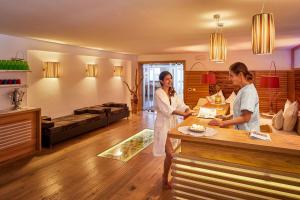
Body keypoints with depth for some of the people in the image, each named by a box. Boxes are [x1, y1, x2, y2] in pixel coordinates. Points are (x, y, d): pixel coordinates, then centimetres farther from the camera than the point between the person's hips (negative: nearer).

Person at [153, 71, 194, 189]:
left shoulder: (173, 93, 10)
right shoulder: (158, 93, -13)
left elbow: (181, 105, 2)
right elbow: (168, 109, -23)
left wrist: (188, 110, -19)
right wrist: (184, 114, -27)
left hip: (173, 124, 7)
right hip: (163, 125, -7)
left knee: (171, 153, 11)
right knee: (170, 154, -8)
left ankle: (166, 174, 35)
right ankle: (165, 180, 13)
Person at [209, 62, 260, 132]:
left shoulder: (248, 91, -18)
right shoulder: (244, 89, 8)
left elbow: (245, 118, -21)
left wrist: (223, 123, -21)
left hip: (247, 133, -7)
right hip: (241, 131, 7)